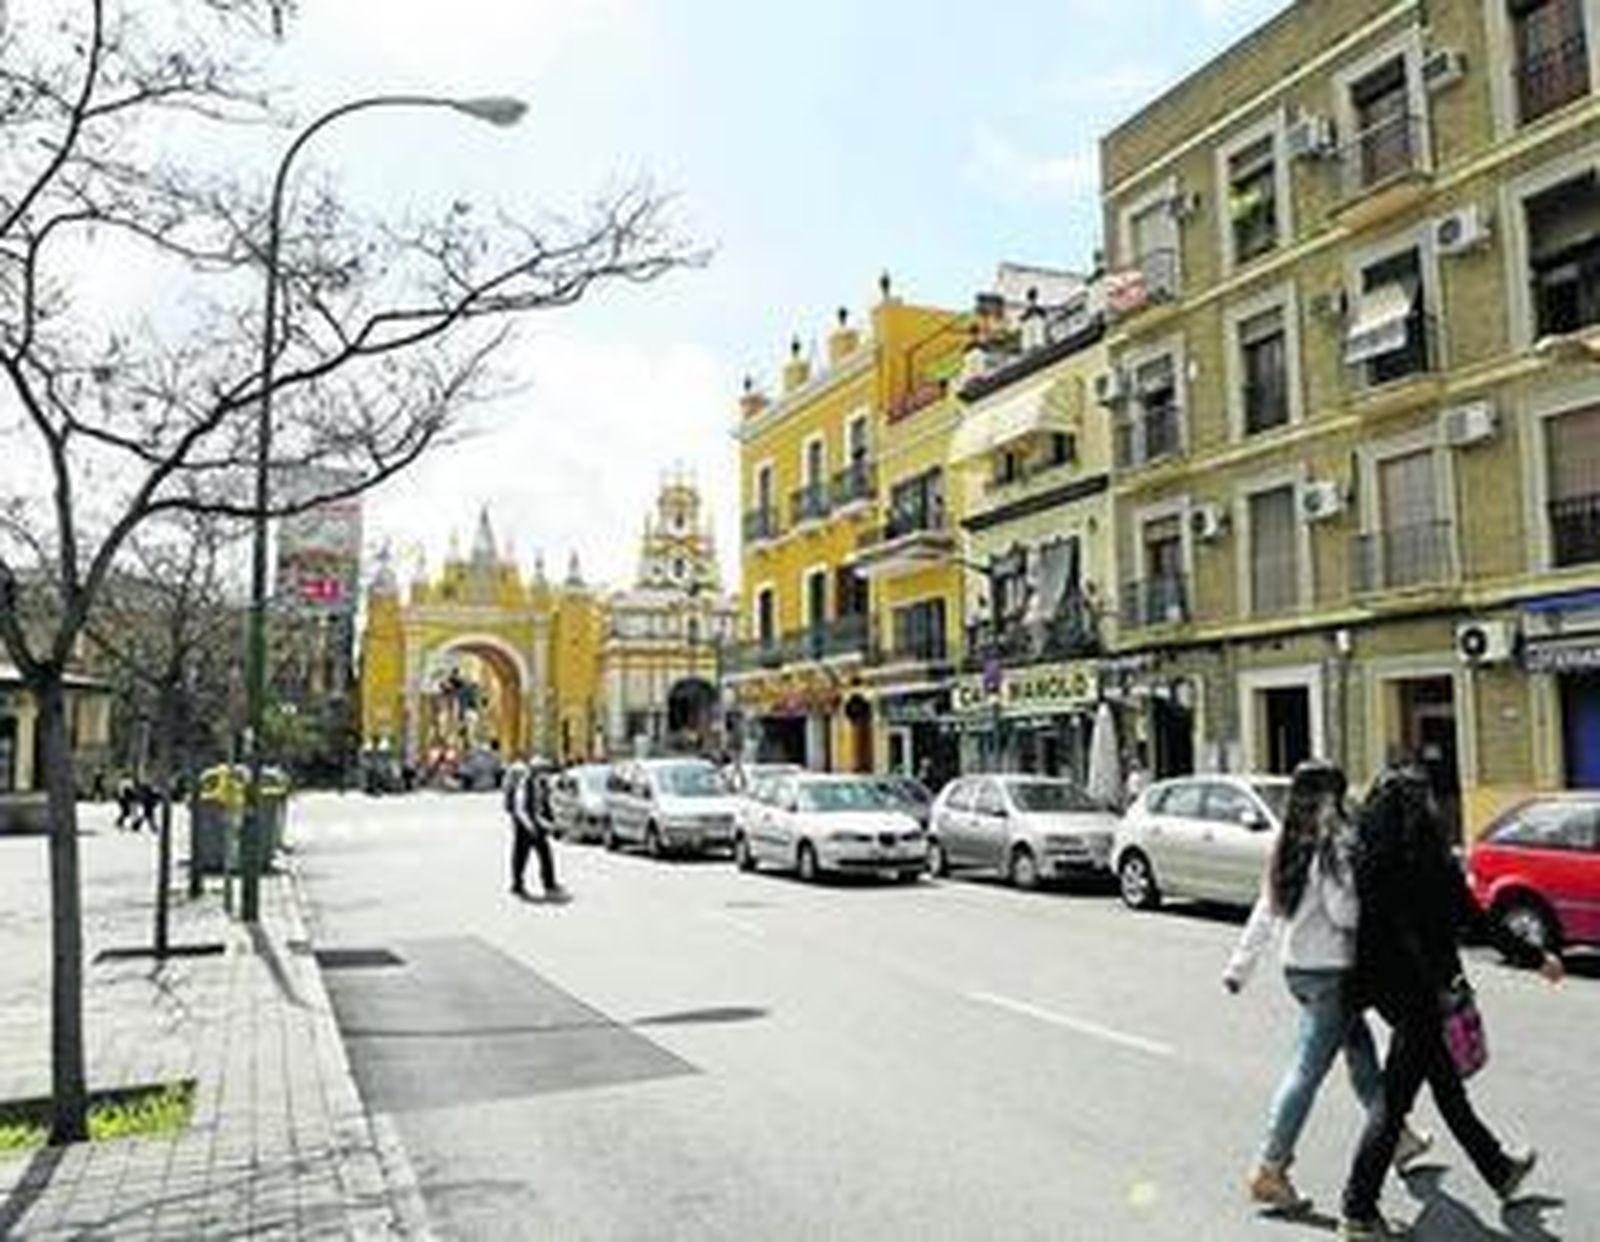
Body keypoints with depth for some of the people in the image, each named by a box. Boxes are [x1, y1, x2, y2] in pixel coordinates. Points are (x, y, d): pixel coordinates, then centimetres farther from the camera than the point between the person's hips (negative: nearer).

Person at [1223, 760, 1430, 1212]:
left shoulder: (1287, 847, 6)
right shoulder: (1334, 848, -18)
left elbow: (1265, 913, 10)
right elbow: (1345, 913, -20)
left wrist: (1240, 965, 13)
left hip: (1297, 968, 8)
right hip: (1331, 971, -8)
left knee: (1361, 1051, 24)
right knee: (1308, 1069, -2)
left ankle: (1397, 1136, 41)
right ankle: (1270, 1168, 2)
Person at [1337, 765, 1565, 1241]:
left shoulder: (1365, 855, -1)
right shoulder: (1427, 860, -18)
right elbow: (1475, 920, -13)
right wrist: (1536, 958, 0)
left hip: (1383, 986, 7)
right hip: (1421, 990, -7)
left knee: (1445, 1081, 23)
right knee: (1394, 1097, -1)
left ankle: (1498, 1169, 44)